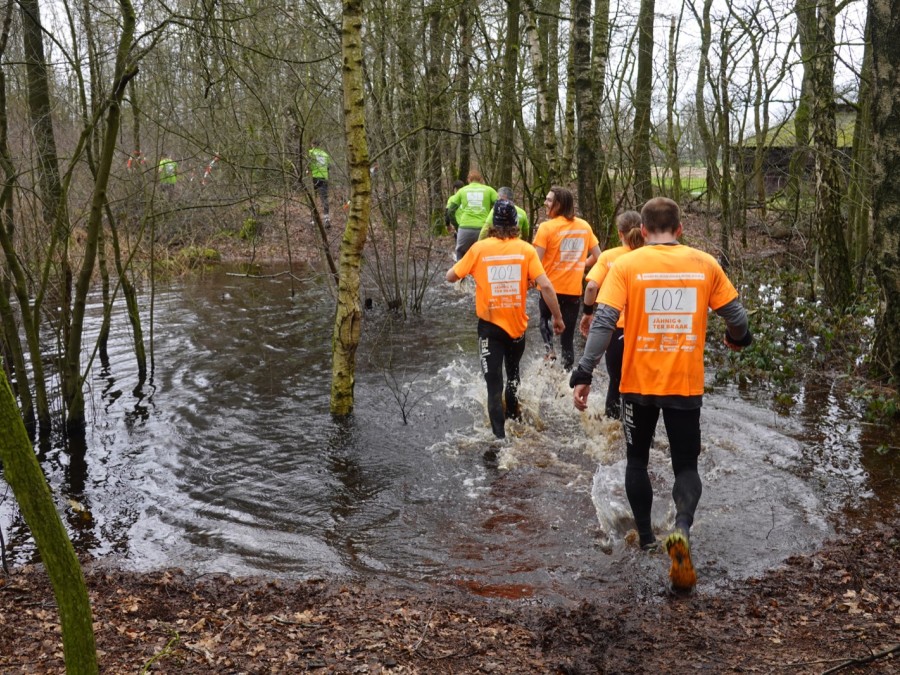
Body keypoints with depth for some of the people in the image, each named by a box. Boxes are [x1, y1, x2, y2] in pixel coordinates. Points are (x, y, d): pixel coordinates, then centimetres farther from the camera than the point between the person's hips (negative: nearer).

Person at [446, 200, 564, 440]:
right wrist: (557, 317, -2)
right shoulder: (526, 249, -6)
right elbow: (545, 286, -11)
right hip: (517, 325, 2)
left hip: (490, 325, -2)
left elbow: (451, 276, 0)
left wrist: (462, 268, 21)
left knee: (494, 383, 1)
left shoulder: (480, 248, -7)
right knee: (513, 373, 26)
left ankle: (500, 436, -6)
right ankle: (513, 419, 37)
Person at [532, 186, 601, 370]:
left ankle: (549, 350, 4)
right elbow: (597, 256, 8)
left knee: (544, 319, 25)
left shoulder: (547, 227, -12)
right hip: (574, 289, 3)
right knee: (568, 337, 11)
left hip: (551, 287, -3)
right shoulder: (585, 226, 3)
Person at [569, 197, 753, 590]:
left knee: (637, 460, 20)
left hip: (639, 382, -1)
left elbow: (603, 322, -15)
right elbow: (735, 315, 6)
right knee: (686, 465, 11)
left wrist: (583, 375, -14)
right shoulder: (705, 264, 0)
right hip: (686, 384, 1)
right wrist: (738, 338, 28)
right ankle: (682, 529, -15)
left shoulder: (626, 265, -6)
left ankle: (645, 537, 29)